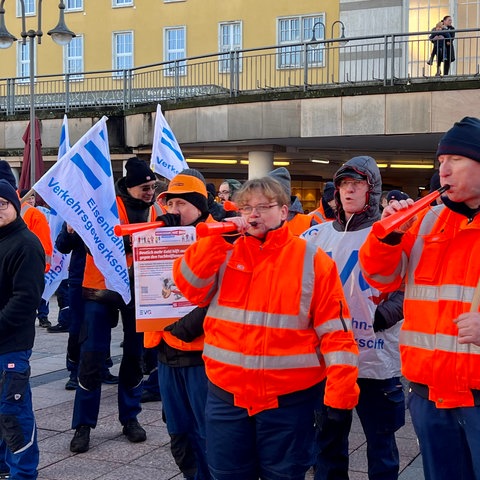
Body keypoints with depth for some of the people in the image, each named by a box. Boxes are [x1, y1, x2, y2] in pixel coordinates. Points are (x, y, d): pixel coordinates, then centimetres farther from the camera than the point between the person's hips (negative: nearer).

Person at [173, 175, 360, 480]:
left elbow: (335, 331, -7)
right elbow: (190, 287, -6)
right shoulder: (225, 252, 7)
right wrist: (216, 238, -12)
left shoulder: (312, 260, -4)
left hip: (288, 399, -3)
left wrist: (339, 397, -14)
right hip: (226, 395, 3)